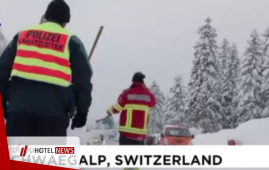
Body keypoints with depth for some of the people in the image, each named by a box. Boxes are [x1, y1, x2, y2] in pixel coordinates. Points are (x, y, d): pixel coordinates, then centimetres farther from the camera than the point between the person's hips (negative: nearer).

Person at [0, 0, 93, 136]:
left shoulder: (22, 35, 17)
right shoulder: (71, 42, 7)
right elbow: (83, 79, 5)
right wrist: (82, 111, 13)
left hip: (19, 108, 3)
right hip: (53, 112, -2)